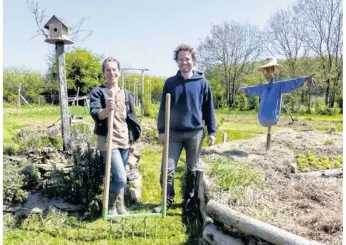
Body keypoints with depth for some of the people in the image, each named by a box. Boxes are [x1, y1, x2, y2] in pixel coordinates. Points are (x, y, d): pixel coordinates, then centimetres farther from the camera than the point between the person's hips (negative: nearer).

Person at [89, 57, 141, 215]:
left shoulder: (126, 94, 10)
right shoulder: (97, 92, -5)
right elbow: (95, 114, -22)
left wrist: (132, 141, 15)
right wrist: (106, 110, -44)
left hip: (124, 141, 5)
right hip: (107, 140, -5)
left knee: (120, 177, 13)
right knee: (120, 177, -12)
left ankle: (119, 205, 32)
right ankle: (110, 205, 14)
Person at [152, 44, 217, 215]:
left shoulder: (202, 82, 1)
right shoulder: (170, 83, 4)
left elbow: (209, 108, 3)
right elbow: (163, 108, 6)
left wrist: (212, 131, 0)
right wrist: (161, 130, 2)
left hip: (195, 133, -1)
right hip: (174, 133, 1)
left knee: (192, 169, 11)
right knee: (167, 169, 0)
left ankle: (189, 200, 28)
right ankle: (168, 200, 19)